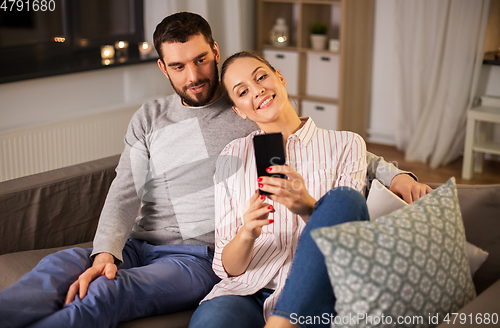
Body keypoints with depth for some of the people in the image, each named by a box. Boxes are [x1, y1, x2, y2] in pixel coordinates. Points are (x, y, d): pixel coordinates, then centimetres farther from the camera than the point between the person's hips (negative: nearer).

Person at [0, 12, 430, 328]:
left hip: (201, 255, -3)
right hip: (138, 246, 4)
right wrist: (106, 252, -15)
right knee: (62, 265, -30)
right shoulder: (149, 119, 15)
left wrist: (394, 175, -7)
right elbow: (126, 192, 5)